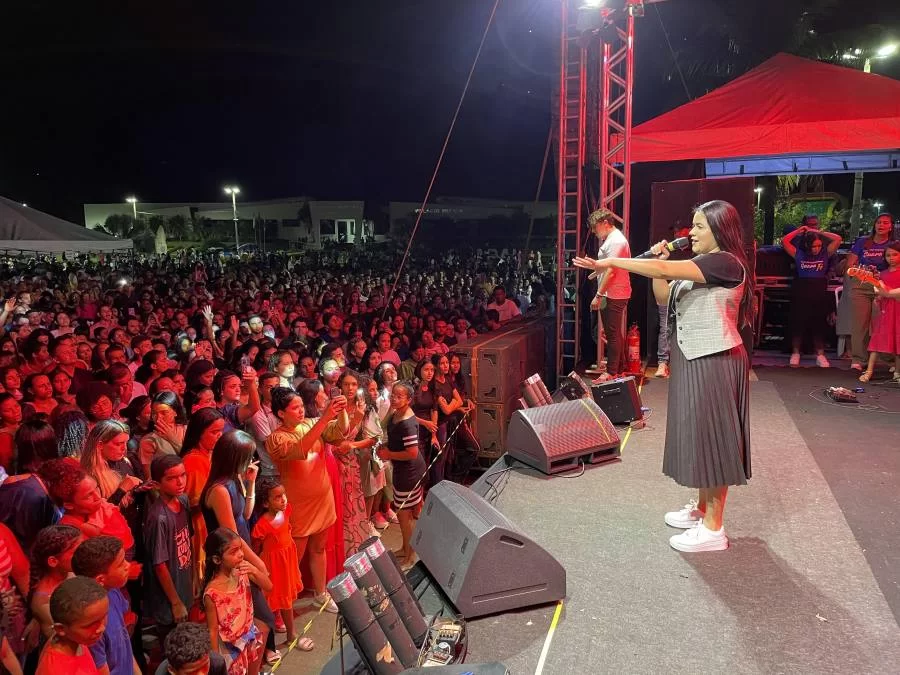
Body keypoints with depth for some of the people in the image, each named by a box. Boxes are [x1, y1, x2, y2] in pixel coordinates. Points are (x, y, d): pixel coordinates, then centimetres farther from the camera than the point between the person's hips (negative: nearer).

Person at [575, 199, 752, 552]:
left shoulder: (726, 262, -16)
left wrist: (610, 262, -25)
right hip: (694, 360, 10)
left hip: (714, 362, -10)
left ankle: (714, 529, 7)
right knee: (701, 435, 16)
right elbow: (664, 298, 15)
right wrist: (660, 261, 3)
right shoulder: (698, 266, 15)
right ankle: (701, 509, 30)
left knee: (712, 437, -3)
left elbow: (664, 269, -26)